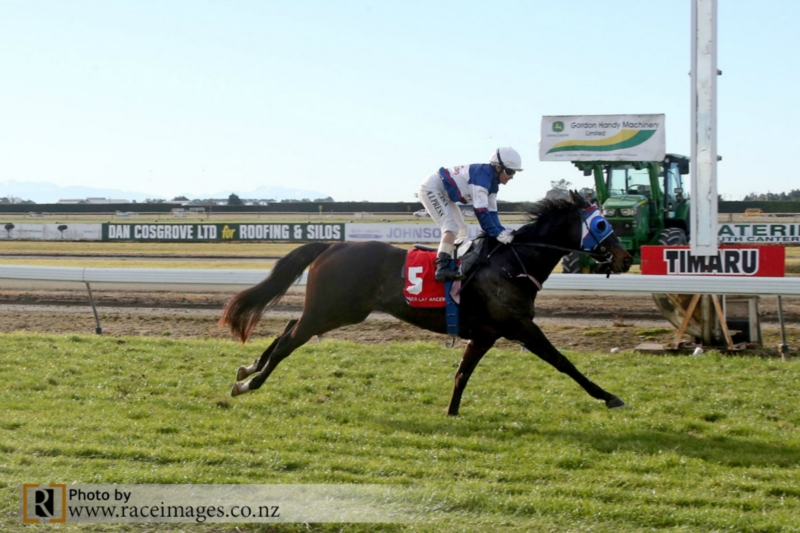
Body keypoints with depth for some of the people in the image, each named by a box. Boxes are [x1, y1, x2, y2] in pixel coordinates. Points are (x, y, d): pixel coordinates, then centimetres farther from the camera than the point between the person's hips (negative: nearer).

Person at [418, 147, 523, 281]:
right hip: (431, 188, -11)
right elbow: (480, 211, -32)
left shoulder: (492, 182, 2)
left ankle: (455, 264, 15)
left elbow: (491, 212, 3)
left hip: (443, 193, 11)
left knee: (461, 229, 12)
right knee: (451, 226, -21)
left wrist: (502, 231, -11)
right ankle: (442, 267, -30)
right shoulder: (482, 176, -28)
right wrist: (497, 234, -32)